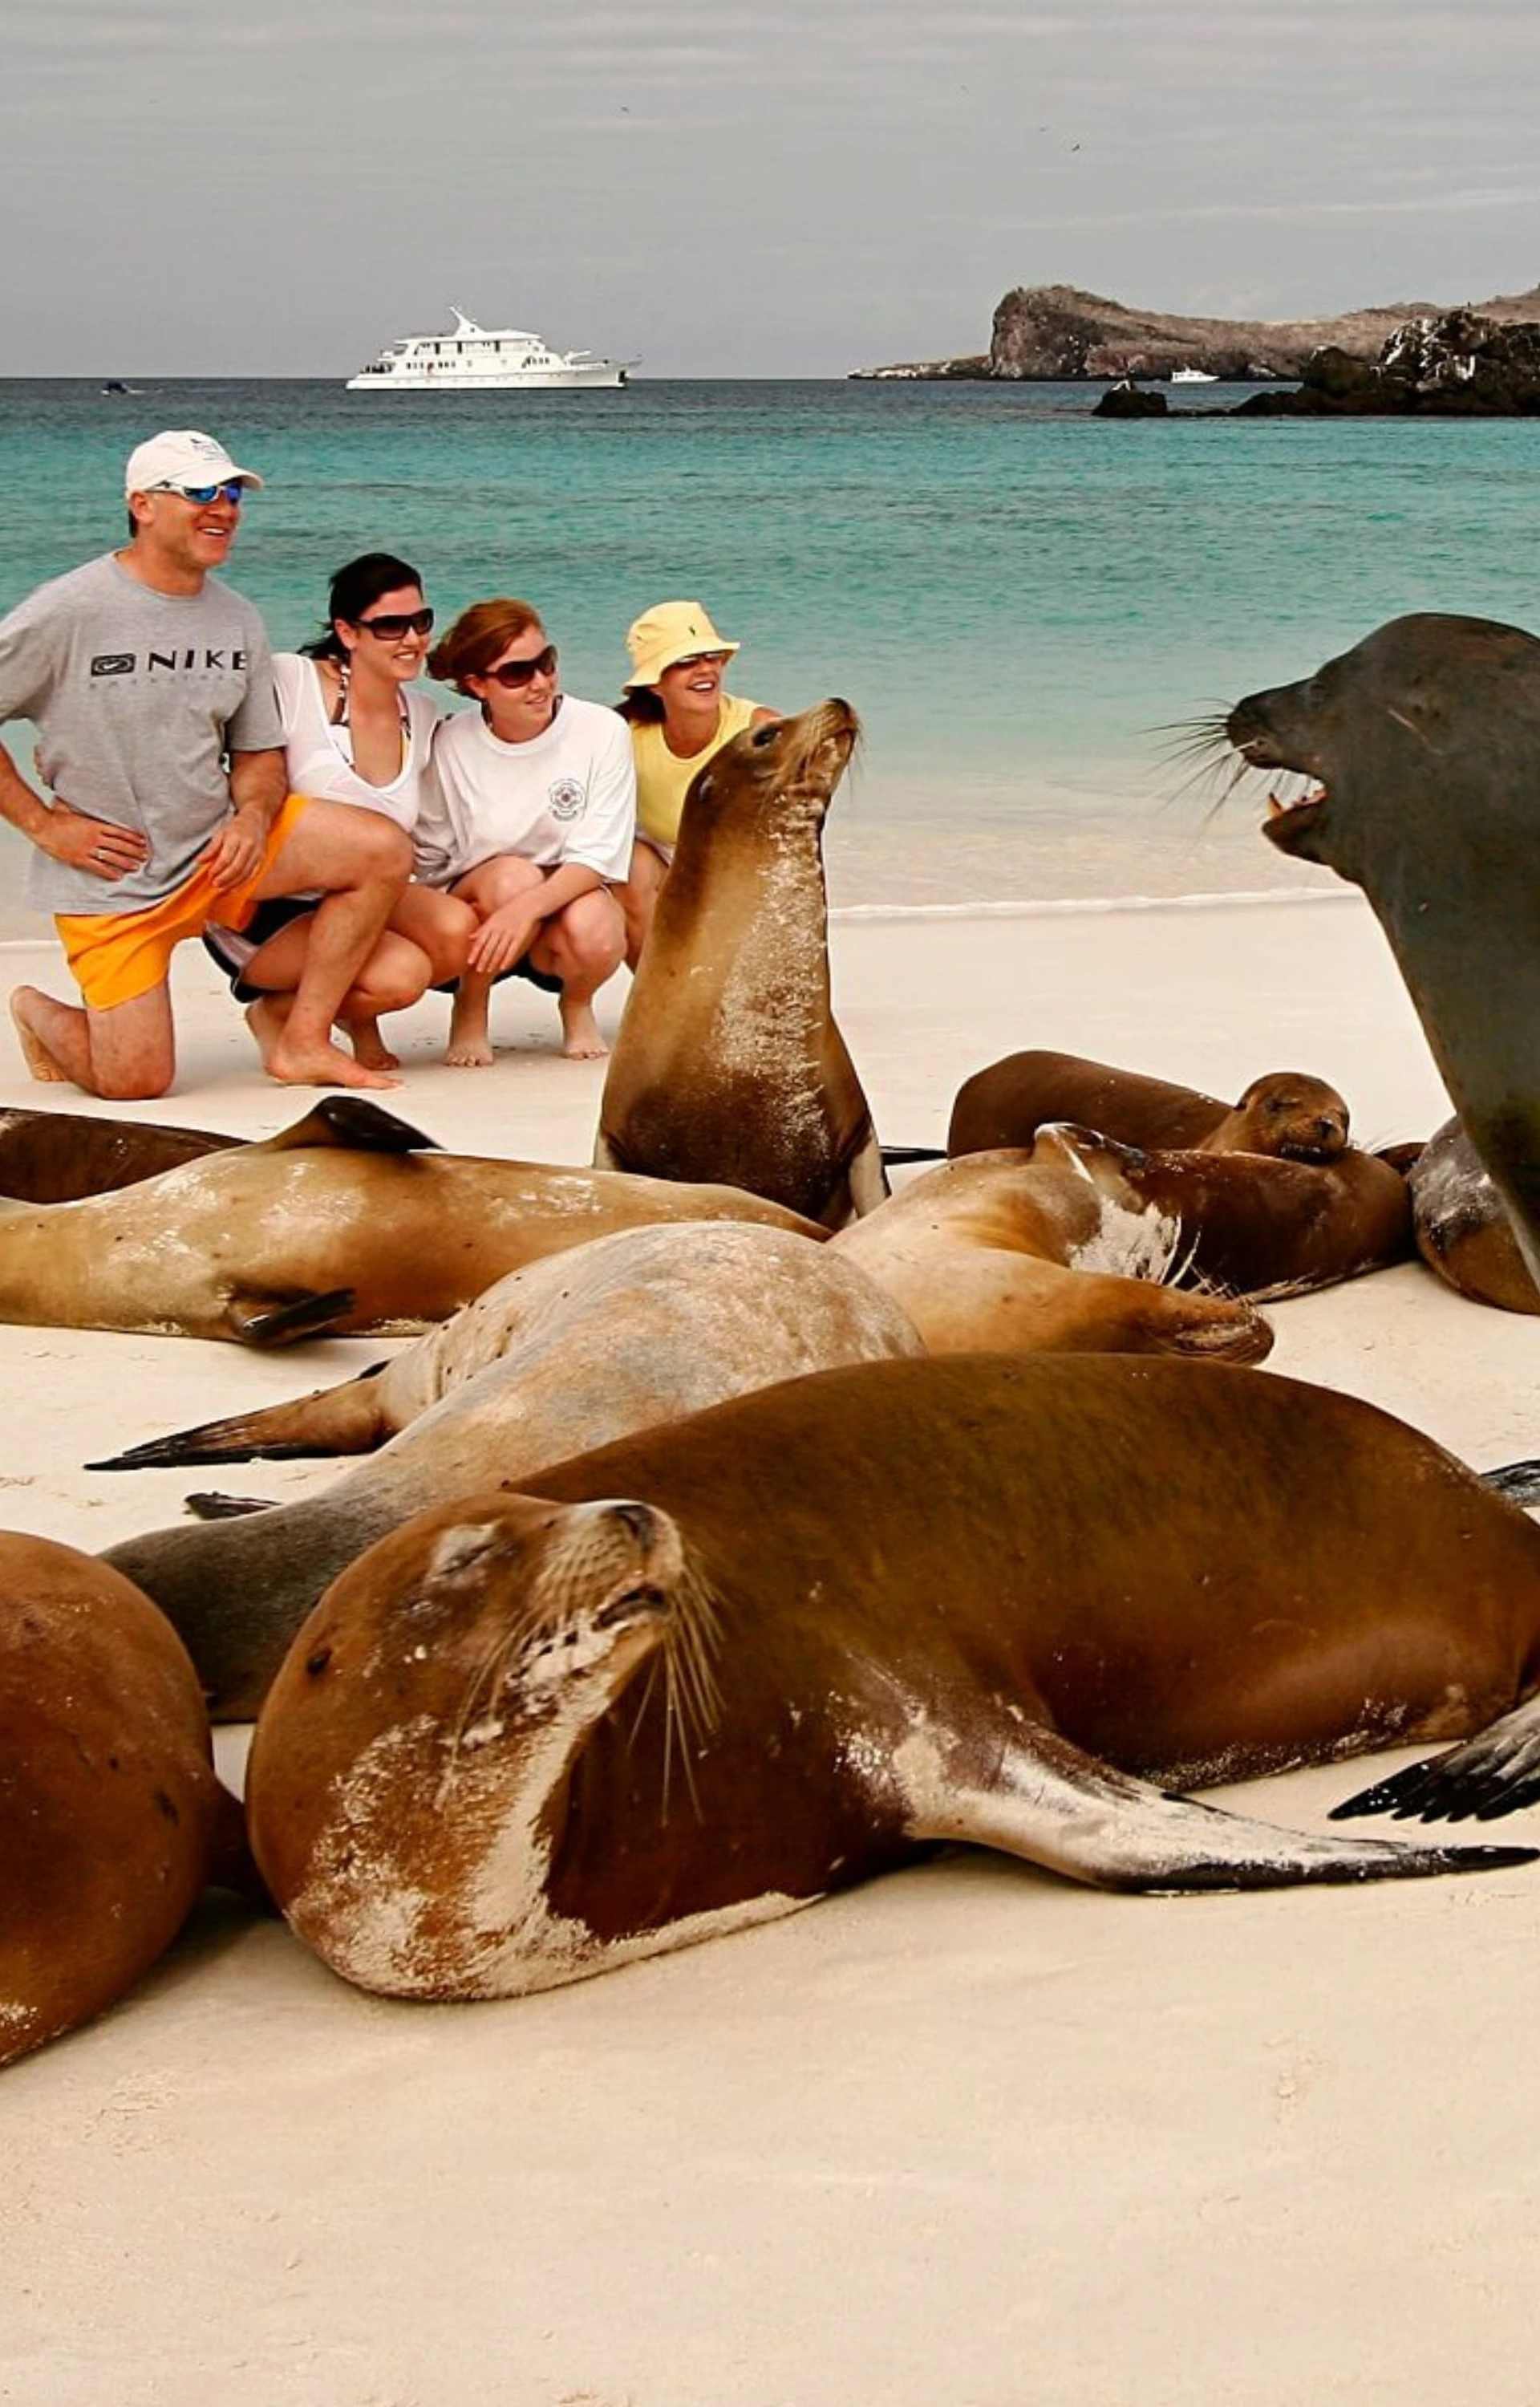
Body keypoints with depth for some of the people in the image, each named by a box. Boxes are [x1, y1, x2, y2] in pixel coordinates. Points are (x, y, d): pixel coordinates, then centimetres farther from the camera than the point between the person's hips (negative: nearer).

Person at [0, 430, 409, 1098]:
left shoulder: (238, 621, 5)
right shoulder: (68, 612, -14)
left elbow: (259, 753, 11)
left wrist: (253, 817, -10)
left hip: (216, 842, 5)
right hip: (110, 875, -5)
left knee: (383, 851, -14)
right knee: (136, 1082, -9)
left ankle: (303, 1042, -6)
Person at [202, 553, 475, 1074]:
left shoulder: (423, 718, 8)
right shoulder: (290, 681, -11)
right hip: (263, 911, -6)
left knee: (456, 927, -24)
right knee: (400, 973, -30)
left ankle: (357, 1017, 6)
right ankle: (274, 1011, 1)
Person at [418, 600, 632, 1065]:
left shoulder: (601, 730, -11)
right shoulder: (451, 744, -8)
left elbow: (596, 858, -17)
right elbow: (427, 860, -2)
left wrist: (527, 908, -33)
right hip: (474, 910, 0)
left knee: (593, 931, -35)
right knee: (513, 874, -33)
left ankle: (577, 1005, 3)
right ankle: (470, 1009, -6)